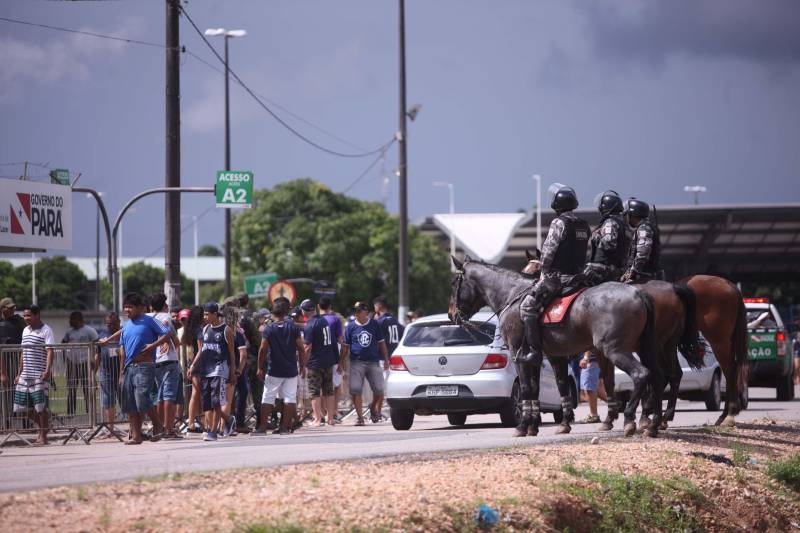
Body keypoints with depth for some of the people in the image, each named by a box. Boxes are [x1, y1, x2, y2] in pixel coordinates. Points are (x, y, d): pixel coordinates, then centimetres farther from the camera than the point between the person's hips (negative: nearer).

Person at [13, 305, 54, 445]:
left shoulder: (45, 331, -6)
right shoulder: (25, 331, 16)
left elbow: (50, 352, -14)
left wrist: (47, 370, -27)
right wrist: (19, 373, 19)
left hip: (40, 375, -8)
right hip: (25, 375, 8)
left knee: (40, 407, -7)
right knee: (25, 406, 8)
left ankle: (43, 436, 1)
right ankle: (42, 428, 25)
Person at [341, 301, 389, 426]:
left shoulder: (374, 325, 6)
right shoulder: (351, 326, 4)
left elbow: (381, 343, 12)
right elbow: (346, 345, 8)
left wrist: (386, 359, 9)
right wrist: (343, 361, 2)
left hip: (373, 362, 1)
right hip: (357, 363, -1)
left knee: (379, 390, -2)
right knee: (355, 390, -10)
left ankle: (374, 407, 27)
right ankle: (360, 416, -1)